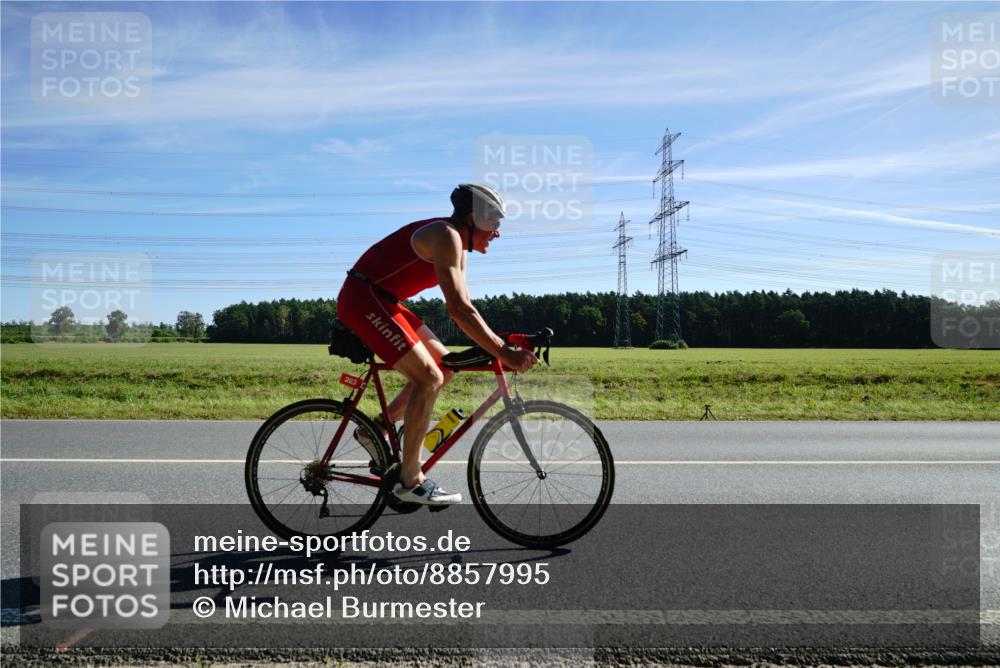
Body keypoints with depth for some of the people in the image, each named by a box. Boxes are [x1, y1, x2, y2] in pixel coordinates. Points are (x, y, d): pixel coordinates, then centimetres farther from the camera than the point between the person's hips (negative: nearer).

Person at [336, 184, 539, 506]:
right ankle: (410, 481, -7)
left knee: (445, 366, 11)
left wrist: (498, 344, 7)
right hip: (362, 300, -10)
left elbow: (463, 308, 16)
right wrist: (504, 353, -29)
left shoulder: (458, 246, 13)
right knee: (428, 377, -17)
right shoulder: (446, 235, -19)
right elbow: (459, 310, -29)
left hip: (381, 301, 10)